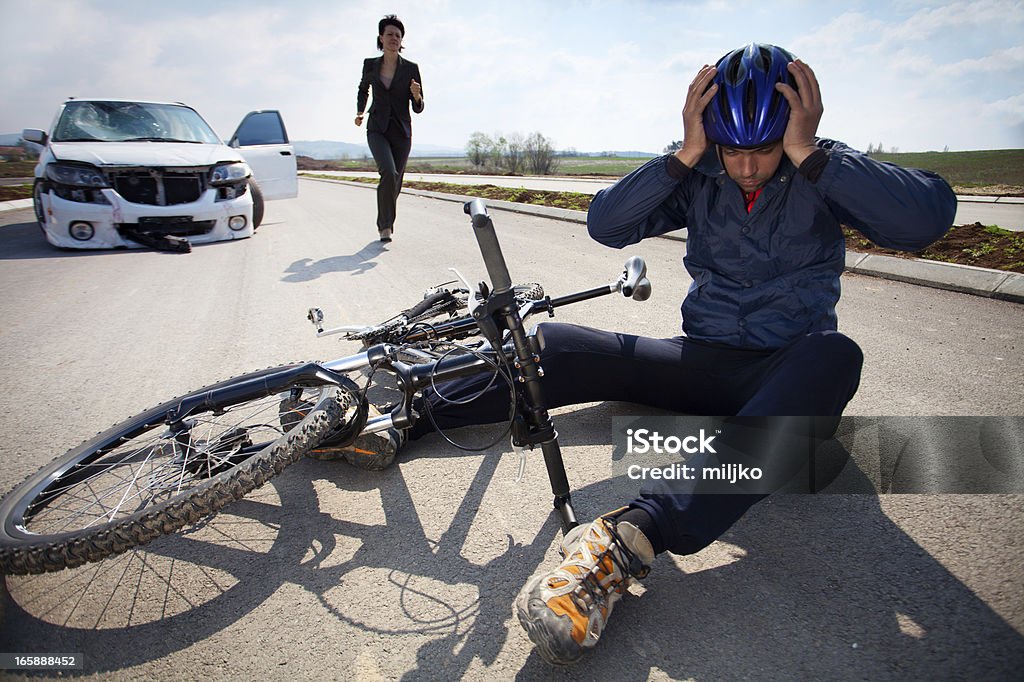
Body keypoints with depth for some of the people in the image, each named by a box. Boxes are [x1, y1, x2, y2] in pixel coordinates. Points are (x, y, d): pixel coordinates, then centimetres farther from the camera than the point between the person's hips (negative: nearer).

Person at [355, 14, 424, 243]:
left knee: (395, 183, 5)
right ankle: (385, 224, -13)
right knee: (389, 173, -25)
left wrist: (416, 96, -21)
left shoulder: (411, 69, 0)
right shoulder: (370, 65, 4)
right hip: (377, 130, -1)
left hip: (401, 132, 1)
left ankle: (385, 224, 30)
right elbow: (363, 90, 25)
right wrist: (360, 112, 9)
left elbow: (418, 108, 0)